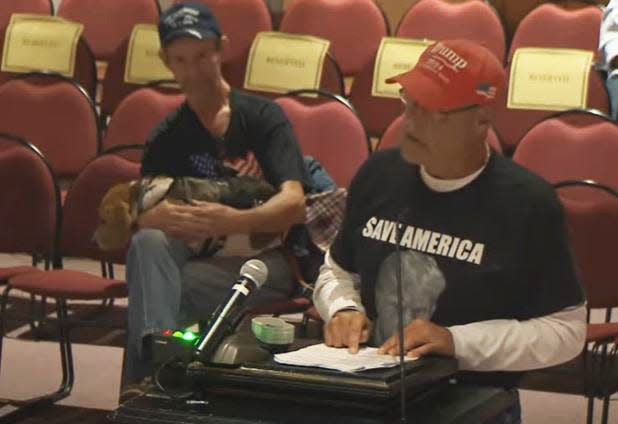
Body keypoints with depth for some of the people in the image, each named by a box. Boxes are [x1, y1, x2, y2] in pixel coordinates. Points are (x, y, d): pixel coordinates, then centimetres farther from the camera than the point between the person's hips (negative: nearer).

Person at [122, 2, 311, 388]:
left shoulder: (263, 117, 2)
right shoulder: (166, 139, 13)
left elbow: (294, 204, -11)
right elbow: (139, 215, 3)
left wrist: (233, 221, -31)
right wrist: (157, 219, -22)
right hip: (201, 256, 3)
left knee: (169, 288, -32)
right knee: (148, 242, -31)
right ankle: (154, 354, -45)